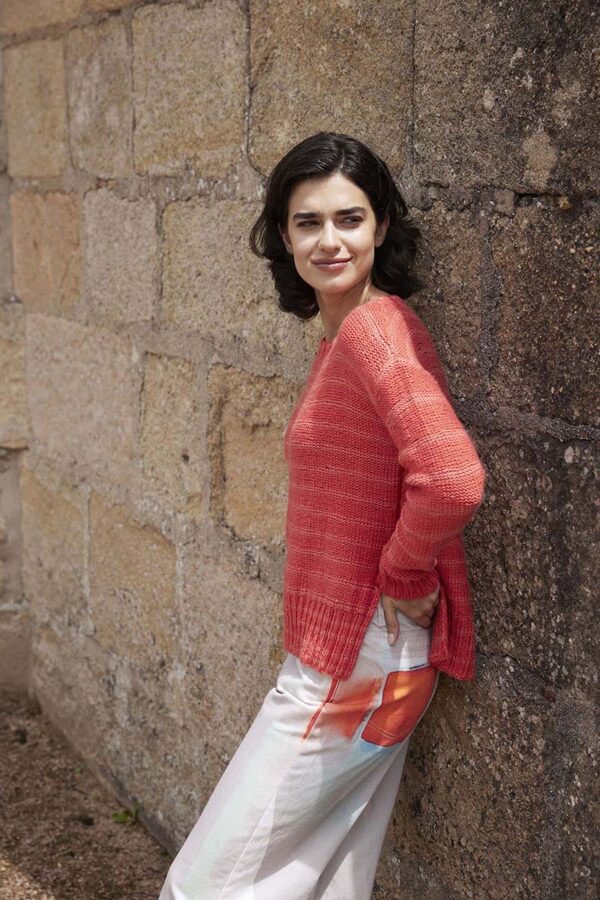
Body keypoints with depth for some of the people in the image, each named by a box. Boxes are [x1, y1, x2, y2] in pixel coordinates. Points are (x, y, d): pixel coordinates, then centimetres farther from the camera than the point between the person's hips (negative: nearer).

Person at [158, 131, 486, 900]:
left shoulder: (374, 329, -19)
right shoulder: (341, 335, 11)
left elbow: (452, 479, -33)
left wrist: (406, 577, -17)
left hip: (353, 669, -9)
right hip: (336, 657, 9)